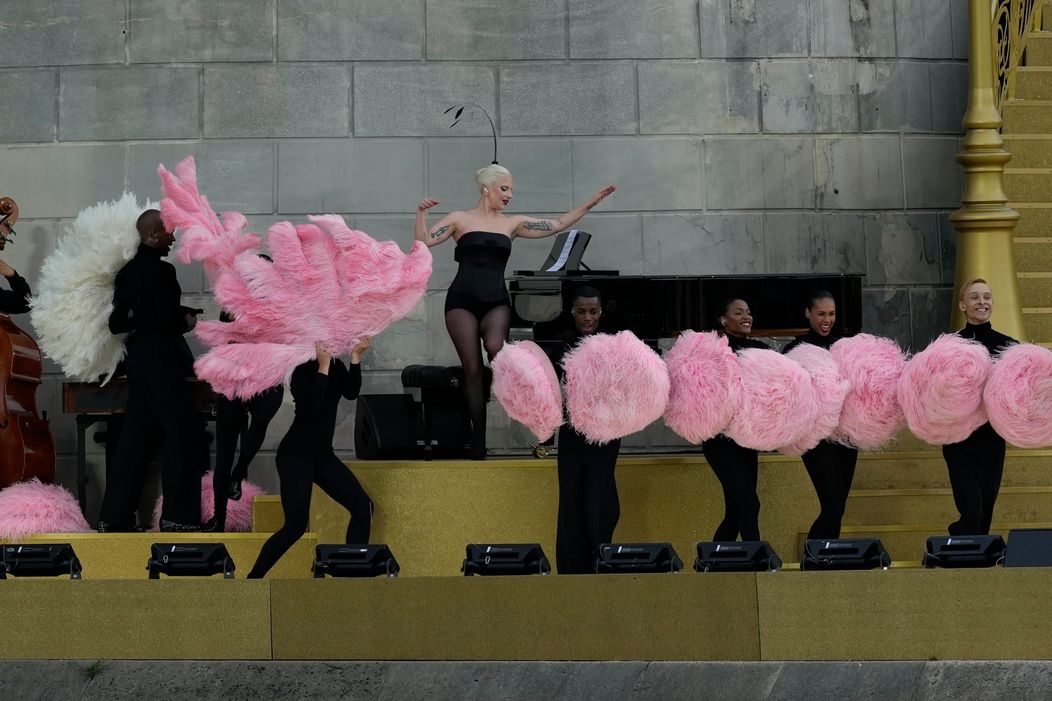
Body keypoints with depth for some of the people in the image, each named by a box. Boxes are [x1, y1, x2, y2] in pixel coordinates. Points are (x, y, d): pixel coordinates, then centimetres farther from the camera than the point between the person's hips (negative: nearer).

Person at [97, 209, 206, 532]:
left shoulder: (127, 272, 9)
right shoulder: (161, 271, -16)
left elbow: (117, 322, 9)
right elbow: (168, 322, -21)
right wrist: (188, 321, -2)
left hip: (137, 357, 9)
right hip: (161, 359, -9)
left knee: (134, 436, 11)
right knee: (183, 435, -1)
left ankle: (114, 516, 12)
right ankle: (177, 515, -1)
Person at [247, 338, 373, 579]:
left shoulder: (337, 367, 7)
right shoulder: (302, 371, -12)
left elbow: (351, 393, -10)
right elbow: (310, 405, -27)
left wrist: (356, 357, -17)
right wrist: (323, 367, -26)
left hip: (323, 455, 7)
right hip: (295, 454, -7)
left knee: (362, 506, -5)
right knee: (296, 524, -15)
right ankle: (253, 579, -7)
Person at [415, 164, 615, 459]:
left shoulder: (512, 223, 15)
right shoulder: (460, 219, 7)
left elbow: (557, 225, 16)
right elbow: (424, 240, -2)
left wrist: (591, 202, 14)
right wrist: (420, 213, -17)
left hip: (496, 302, 2)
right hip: (462, 301, -1)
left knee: (495, 348, -32)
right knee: (473, 369, -8)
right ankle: (478, 441, -1)